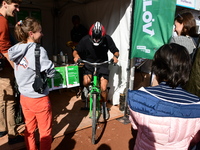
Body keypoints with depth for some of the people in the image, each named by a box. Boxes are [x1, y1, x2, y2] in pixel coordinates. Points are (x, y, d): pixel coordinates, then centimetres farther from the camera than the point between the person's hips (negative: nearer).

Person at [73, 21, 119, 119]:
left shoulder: (107, 39, -15)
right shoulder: (85, 40, -16)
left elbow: (116, 51, -4)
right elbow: (75, 51, -6)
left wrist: (115, 56, -27)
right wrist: (76, 55, -30)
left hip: (102, 64, 0)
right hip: (89, 64, 0)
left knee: (103, 89, -8)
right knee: (86, 82, -27)